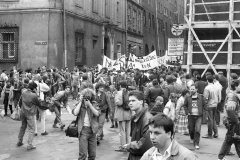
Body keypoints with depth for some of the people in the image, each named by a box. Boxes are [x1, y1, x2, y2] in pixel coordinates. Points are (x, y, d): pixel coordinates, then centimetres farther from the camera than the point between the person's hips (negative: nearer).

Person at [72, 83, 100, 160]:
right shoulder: (80, 104, 5)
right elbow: (75, 113, -13)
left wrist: (89, 104, -13)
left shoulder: (94, 103, 8)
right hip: (83, 129, -2)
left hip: (92, 130, 2)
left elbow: (97, 113, -8)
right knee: (83, 154, -8)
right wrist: (80, 102, -8)